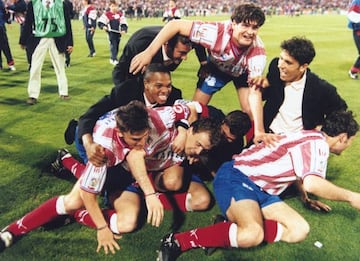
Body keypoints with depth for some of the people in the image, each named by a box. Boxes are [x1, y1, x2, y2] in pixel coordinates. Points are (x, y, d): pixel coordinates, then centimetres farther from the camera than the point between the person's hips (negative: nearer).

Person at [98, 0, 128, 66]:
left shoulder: (120, 14, 6)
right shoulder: (107, 14, -6)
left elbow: (124, 23, 9)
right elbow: (100, 22, -7)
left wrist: (124, 30, -7)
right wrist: (103, 26, -26)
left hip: (118, 32, 5)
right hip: (111, 32, -5)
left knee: (117, 46, 11)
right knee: (113, 45, -10)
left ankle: (112, 58, 27)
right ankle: (114, 60, -10)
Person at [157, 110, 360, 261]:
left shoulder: (313, 139, 20)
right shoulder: (318, 143, -11)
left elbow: (297, 173, 35)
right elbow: (312, 184, -26)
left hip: (261, 189, 10)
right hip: (236, 177, -10)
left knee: (299, 230, -3)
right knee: (252, 234, -35)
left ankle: (231, 229, -4)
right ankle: (180, 241, -21)